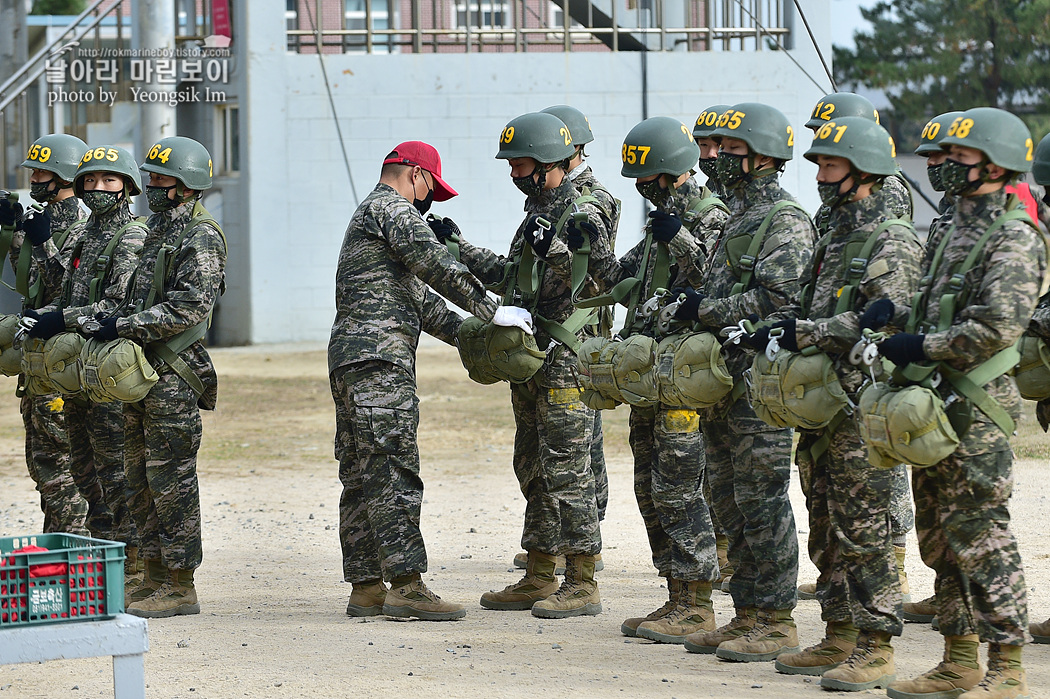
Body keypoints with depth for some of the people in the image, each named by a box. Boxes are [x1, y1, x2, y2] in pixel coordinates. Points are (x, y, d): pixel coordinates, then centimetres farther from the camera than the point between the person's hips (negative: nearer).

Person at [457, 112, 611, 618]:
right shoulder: (536, 213, 15)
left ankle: (582, 585, -4)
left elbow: (596, 286, -19)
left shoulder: (582, 217, -13)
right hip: (529, 362, 10)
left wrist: (555, 249, -30)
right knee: (533, 471, 13)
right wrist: (460, 248, 25)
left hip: (565, 363, -10)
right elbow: (511, 277, 26)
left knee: (567, 471, -8)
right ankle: (539, 578, 19)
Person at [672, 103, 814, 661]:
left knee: (762, 501, -7)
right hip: (721, 377, 10)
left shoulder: (786, 221, -11)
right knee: (730, 501, 12)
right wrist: (692, 306, 9)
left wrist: (705, 310, -16)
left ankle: (775, 622, -3)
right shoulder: (739, 216, 19)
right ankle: (748, 615, 19)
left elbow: (778, 300, -22)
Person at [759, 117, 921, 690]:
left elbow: (882, 321, -21)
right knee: (827, 528, 13)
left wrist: (805, 333, -22)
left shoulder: (892, 243, -11)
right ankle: (839, 638, 21)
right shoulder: (835, 241, 18)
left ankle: (877, 649, -5)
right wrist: (781, 324, 2)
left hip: (864, 406, -9)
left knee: (863, 529, -8)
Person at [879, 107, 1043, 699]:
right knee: (941, 537, 12)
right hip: (936, 403, 10)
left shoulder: (1013, 238, -12)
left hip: (977, 408, -10)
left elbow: (997, 327, -22)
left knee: (980, 538, -9)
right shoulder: (959, 229, 17)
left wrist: (921, 348, -17)